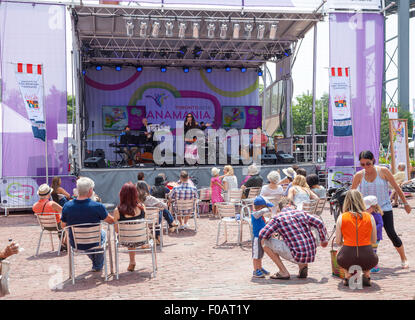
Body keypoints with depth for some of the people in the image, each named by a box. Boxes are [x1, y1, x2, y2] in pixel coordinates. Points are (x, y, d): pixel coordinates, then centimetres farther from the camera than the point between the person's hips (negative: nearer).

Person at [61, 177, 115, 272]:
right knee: (102, 233, 32)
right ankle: (98, 266, 43)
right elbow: (111, 221, -8)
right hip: (93, 243, -3)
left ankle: (94, 261, 53)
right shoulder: (97, 206, -25)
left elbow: (63, 226, 1)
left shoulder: (67, 206, -16)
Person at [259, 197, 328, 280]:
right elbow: (319, 223, 4)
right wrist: (324, 240, 21)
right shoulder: (301, 213, 9)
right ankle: (303, 266, 15)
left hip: (297, 256, -5)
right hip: (312, 256, 6)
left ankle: (283, 272, 1)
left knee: (265, 242, 1)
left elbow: (262, 234, -9)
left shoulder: (278, 218, -3)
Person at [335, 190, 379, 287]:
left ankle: (347, 275, 20)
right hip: (368, 260, 1)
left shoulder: (341, 217, -2)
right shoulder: (370, 217, 1)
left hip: (347, 260, -1)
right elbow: (374, 241, 10)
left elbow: (338, 242, 3)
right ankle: (367, 276, 21)